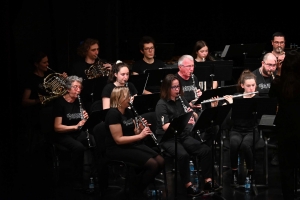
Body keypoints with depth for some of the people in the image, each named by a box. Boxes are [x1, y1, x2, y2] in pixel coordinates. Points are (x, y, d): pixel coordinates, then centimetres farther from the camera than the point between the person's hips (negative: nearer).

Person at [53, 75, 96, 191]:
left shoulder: (79, 102, 9)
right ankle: (77, 182, -24)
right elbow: (57, 127, -16)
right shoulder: (60, 102, -10)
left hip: (78, 133, 6)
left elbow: (84, 124, 16)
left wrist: (86, 119, -8)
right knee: (79, 147, -36)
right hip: (63, 135, -6)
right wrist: (76, 126, -27)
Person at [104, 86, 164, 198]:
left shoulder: (128, 112, 10)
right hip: (117, 149, -9)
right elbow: (119, 140, -22)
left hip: (132, 145, 9)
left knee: (160, 161, -7)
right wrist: (140, 136, -23)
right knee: (152, 164, -23)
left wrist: (141, 129, -5)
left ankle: (139, 187, 8)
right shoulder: (113, 114, -18)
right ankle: (135, 193, -4)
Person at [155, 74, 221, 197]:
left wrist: (192, 114, -12)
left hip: (184, 135, 6)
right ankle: (188, 185, -22)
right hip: (167, 138, -6)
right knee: (183, 154, -34)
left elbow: (196, 118, 11)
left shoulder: (181, 100, 9)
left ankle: (208, 181, -8)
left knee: (206, 150, -15)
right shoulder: (161, 104, -11)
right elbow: (165, 126, -23)